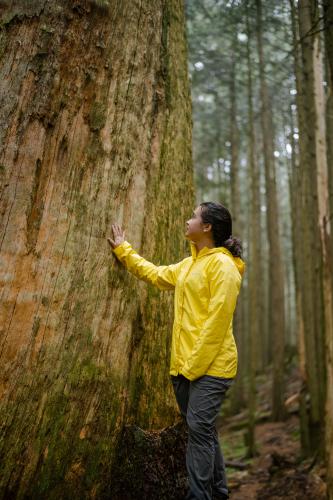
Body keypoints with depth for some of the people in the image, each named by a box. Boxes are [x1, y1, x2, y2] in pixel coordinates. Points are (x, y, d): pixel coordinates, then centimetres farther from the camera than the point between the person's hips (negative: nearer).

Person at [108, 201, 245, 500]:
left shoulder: (222, 264, -12)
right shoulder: (189, 264, 15)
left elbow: (217, 322, -17)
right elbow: (155, 274, 29)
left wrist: (194, 364, -18)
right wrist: (123, 250, 32)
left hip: (209, 365, -9)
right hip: (184, 364, 9)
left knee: (199, 429, -4)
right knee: (202, 430, 15)